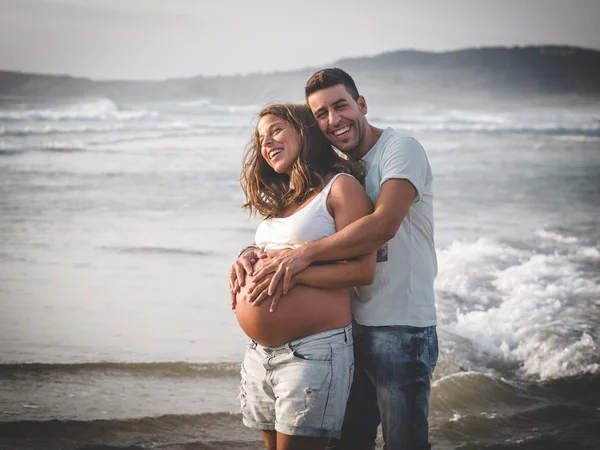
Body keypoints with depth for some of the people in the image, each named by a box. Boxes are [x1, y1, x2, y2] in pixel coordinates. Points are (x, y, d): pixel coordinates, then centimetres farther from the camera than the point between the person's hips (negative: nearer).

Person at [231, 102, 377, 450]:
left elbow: (363, 270, -16)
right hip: (260, 353, 8)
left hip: (313, 351, -8)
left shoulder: (341, 186, -6)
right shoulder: (282, 200, 18)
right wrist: (249, 260, 7)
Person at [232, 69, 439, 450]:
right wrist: (249, 254, -8)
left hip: (401, 329, -8)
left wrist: (305, 254, -27)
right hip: (352, 328, 8)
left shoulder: (401, 149, -10)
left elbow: (384, 225, -25)